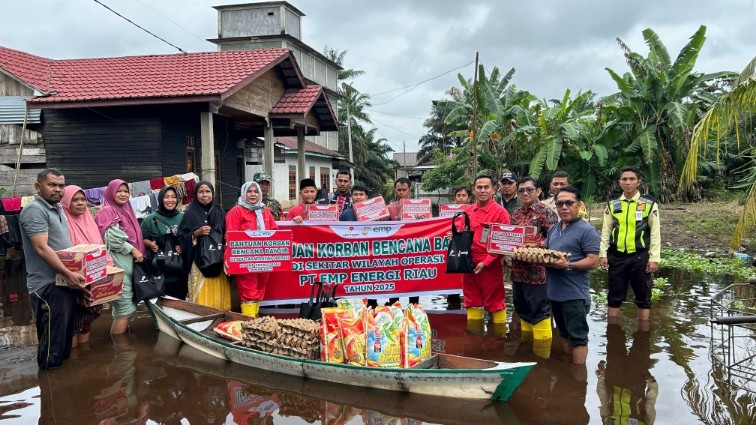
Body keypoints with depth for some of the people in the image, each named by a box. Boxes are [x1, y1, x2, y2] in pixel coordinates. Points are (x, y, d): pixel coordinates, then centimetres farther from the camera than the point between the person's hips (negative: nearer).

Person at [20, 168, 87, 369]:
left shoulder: (58, 208, 15)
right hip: (48, 285, -9)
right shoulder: (34, 210, -15)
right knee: (52, 338, -4)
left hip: (65, 282, 10)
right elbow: (41, 248, -23)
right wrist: (68, 273, -27)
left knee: (66, 333, 18)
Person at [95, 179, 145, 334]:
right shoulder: (107, 211, -7)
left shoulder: (126, 211, 19)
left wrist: (142, 247, 11)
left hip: (129, 263, 9)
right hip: (117, 265, -9)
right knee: (126, 310, -10)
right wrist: (133, 250, -13)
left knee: (123, 309, 11)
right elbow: (112, 238, -18)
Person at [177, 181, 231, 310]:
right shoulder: (190, 213, 2)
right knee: (201, 294, -6)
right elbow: (181, 237, 1)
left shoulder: (220, 212, 11)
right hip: (199, 261, -3)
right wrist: (196, 233, -15)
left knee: (218, 294, 3)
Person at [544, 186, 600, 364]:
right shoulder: (554, 229, 13)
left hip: (575, 294, -8)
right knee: (564, 333, 20)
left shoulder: (586, 230, -11)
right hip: (554, 292, 8)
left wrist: (568, 265, -27)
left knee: (577, 336, 0)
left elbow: (593, 261, -16)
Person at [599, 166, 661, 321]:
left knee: (643, 297, 9)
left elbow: (655, 233, -2)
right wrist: (603, 254, 2)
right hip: (617, 256, 2)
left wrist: (654, 258, -6)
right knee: (614, 297, 10)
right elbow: (606, 231, 7)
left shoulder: (649, 203, -2)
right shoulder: (612, 204, 5)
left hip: (640, 256, -2)